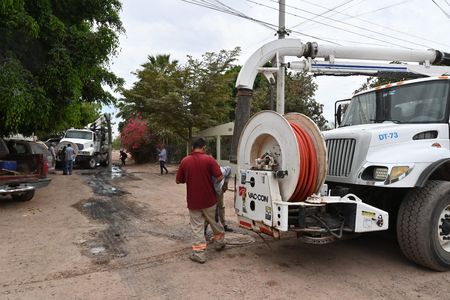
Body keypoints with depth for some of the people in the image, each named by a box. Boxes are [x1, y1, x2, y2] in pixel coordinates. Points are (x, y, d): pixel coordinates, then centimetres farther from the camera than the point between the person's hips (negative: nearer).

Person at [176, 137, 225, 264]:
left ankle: (199, 254, 11)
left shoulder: (184, 161, -5)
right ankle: (219, 242, 40)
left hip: (193, 201, 0)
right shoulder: (209, 159, -11)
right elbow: (219, 177, -15)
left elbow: (179, 180, 2)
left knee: (197, 227, 9)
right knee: (215, 222, 21)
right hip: (209, 200, 0)